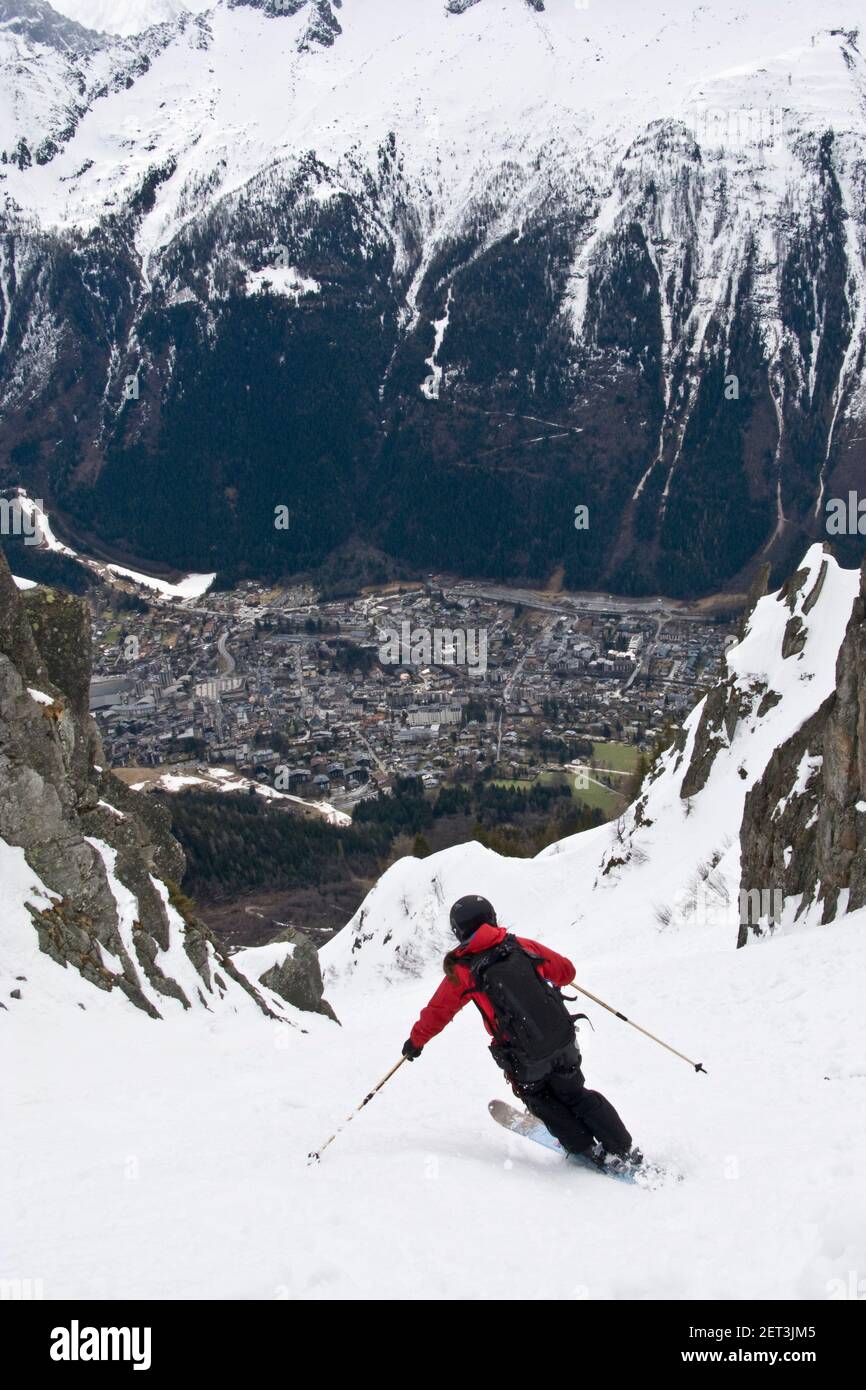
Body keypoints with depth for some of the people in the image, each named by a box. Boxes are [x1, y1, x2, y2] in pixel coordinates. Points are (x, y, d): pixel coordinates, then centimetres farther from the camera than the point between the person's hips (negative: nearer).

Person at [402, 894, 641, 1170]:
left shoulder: (463, 971, -5)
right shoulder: (523, 946, 1)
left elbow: (437, 1012, 4)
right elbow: (566, 971, 12)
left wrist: (416, 1040, 21)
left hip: (525, 1061, -3)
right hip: (564, 1044, 3)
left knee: (545, 1105, 25)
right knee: (577, 1096, 25)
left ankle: (590, 1151, 27)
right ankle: (624, 1150, 25)